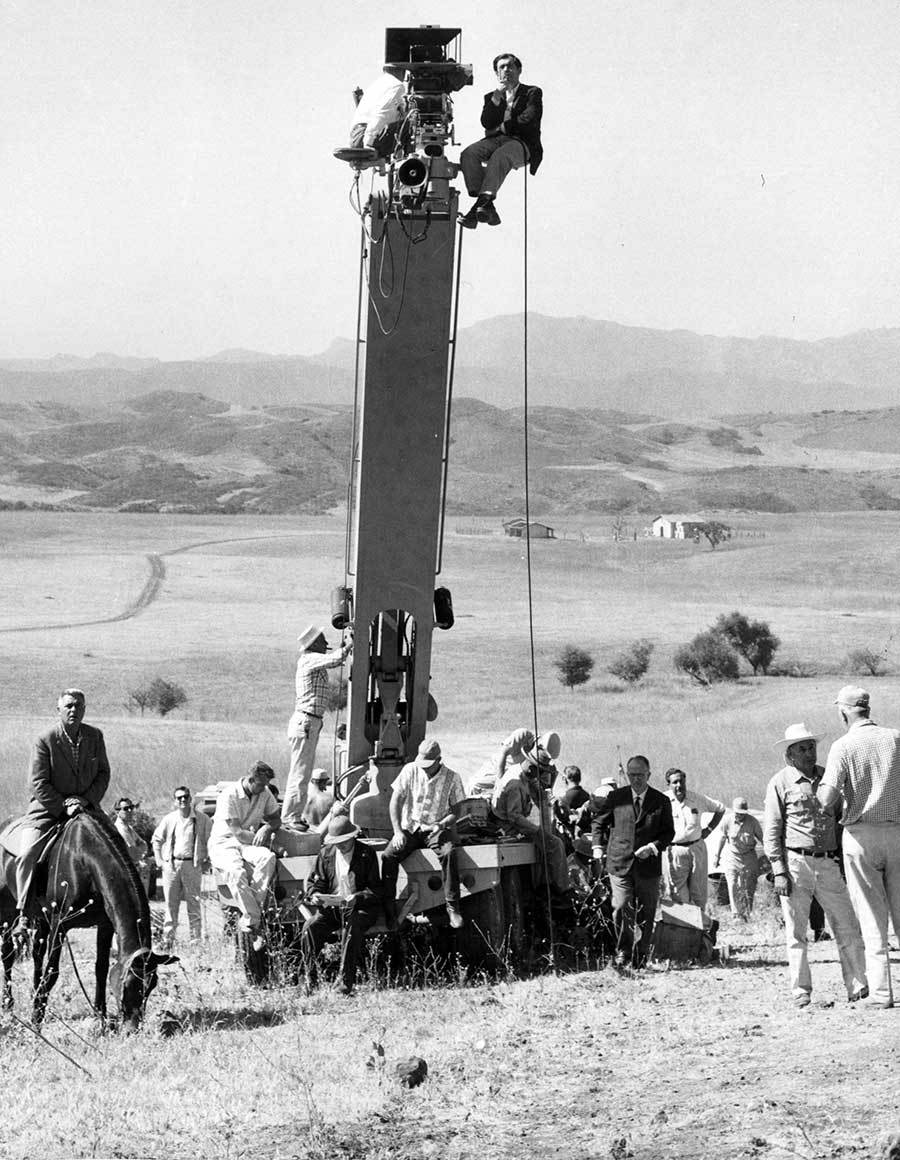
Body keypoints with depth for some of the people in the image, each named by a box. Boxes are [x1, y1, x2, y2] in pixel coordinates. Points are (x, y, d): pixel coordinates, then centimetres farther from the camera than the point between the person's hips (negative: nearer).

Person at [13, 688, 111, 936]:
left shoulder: (95, 736, 3)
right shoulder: (44, 742, -10)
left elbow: (103, 773, 8)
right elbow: (38, 783, -13)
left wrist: (88, 799, -8)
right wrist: (64, 806, -21)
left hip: (86, 807, 4)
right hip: (47, 809, -4)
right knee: (27, 855, -22)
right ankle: (23, 914, -18)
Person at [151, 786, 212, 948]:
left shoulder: (201, 819, 1)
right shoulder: (169, 819, 6)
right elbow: (156, 840, 18)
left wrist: (208, 860, 3)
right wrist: (159, 860, 9)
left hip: (192, 865, -2)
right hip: (171, 865, 2)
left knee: (193, 904, -2)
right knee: (171, 904, 3)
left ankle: (196, 939, 1)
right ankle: (167, 939, 7)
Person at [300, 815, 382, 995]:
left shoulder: (367, 854, 1)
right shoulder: (326, 852, 12)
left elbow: (375, 889, -3)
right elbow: (315, 881, 17)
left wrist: (357, 898, -21)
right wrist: (314, 895, -7)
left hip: (360, 907, -3)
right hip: (331, 906, 4)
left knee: (351, 926, -37)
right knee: (310, 926, -25)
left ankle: (347, 982, -34)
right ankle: (310, 981, -22)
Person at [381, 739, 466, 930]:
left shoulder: (452, 778, -3)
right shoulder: (410, 771, -1)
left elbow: (457, 811, 0)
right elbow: (395, 801, -1)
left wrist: (441, 824, -20)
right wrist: (397, 831, -12)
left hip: (436, 829, -2)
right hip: (410, 828, 2)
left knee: (449, 853, -34)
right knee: (388, 856, -24)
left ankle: (452, 907, -27)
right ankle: (388, 909, -15)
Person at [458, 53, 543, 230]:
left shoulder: (532, 93, 16)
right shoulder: (491, 97, 26)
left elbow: (529, 120, -1)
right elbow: (486, 123, 8)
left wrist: (503, 127, 1)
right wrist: (497, 97, -2)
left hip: (521, 143, -4)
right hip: (495, 141, 4)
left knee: (500, 156, -39)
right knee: (468, 154, -28)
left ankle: (484, 201, -56)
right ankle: (487, 208, -40)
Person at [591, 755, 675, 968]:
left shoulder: (661, 801, 3)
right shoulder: (616, 797, 3)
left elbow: (669, 832, 6)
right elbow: (598, 820, 17)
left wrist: (654, 847, -10)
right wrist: (598, 845, 9)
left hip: (648, 865, 0)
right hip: (619, 863, 0)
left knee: (646, 914, 4)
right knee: (621, 909, -9)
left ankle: (640, 956, 16)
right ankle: (623, 950, 9)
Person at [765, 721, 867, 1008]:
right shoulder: (780, 783, 1)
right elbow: (771, 831, -1)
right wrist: (779, 872, -9)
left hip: (828, 863, 4)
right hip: (796, 863, -4)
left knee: (848, 928, 1)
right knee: (796, 932, 0)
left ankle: (858, 987, 6)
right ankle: (801, 993, 6)